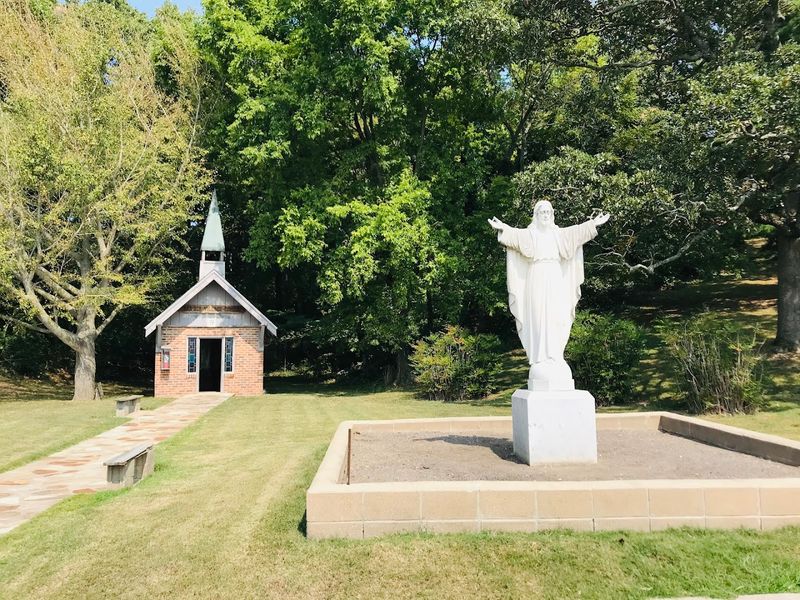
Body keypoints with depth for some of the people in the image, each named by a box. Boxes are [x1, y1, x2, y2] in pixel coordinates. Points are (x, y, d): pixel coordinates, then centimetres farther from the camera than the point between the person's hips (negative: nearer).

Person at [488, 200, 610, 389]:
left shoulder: (558, 233, 16)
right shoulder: (529, 233, 5)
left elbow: (575, 232, 4)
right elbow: (516, 234, -14)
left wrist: (593, 224, -7)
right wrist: (503, 227, -32)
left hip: (555, 280, 3)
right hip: (536, 279, -3)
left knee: (554, 319, -1)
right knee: (538, 319, -6)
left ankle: (554, 358, 3)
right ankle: (540, 360, -5)